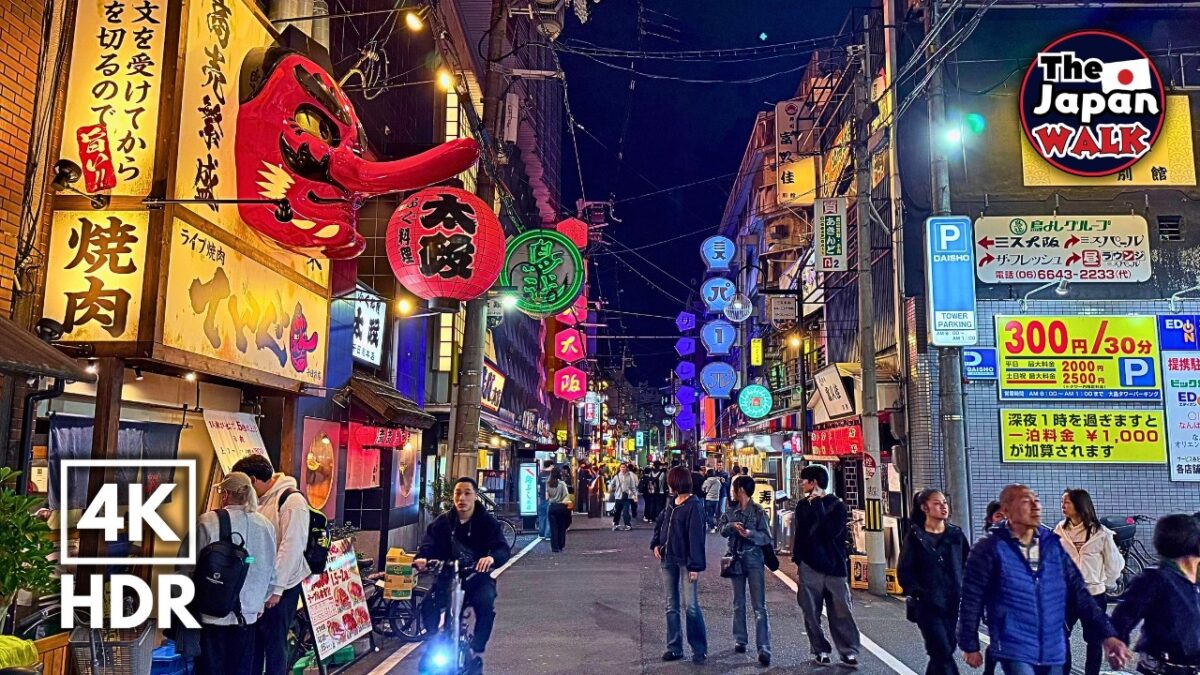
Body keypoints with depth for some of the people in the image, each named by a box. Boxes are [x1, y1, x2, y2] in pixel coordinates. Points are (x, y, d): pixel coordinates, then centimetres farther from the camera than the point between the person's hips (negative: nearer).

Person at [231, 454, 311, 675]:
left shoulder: (291, 500, -16)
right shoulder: (261, 500, 10)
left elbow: (291, 547, -19)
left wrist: (276, 588, -18)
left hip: (280, 587, -8)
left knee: (274, 642, 3)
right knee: (253, 638, 17)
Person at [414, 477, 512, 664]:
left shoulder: (488, 522, -4)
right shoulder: (442, 522, 4)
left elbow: (503, 549, -15)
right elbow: (429, 545, -5)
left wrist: (492, 558, -39)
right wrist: (422, 558, -30)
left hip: (478, 576, -2)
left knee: (486, 603, -31)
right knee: (428, 606, -24)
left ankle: (477, 650, -9)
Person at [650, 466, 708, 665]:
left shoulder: (694, 505, -14)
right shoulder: (671, 503, 9)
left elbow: (696, 536, -17)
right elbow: (659, 523, 21)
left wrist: (695, 566, -20)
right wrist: (655, 543, 6)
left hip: (686, 562, -7)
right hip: (668, 560, 8)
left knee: (691, 606, -6)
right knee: (671, 606, 12)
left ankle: (700, 650, 6)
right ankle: (674, 648, 20)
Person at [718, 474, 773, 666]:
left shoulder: (758, 511, -10)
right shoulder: (731, 510, 5)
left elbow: (767, 538, -10)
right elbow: (722, 530, 4)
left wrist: (751, 533, -27)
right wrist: (732, 526, -16)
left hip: (754, 559, -5)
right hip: (735, 559, 5)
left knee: (759, 606, -7)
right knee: (738, 603, 15)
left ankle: (764, 648, -9)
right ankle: (740, 640, 26)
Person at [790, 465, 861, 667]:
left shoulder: (836, 505, -3)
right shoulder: (803, 505, 10)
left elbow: (830, 532, -16)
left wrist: (818, 506, -15)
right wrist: (797, 562, 11)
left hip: (834, 565, -3)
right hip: (809, 567, 4)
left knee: (841, 611, -2)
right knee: (811, 612, 4)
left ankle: (849, 651, 8)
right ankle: (821, 650, 15)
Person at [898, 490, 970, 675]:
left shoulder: (956, 534, 7)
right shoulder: (915, 536, -2)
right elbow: (904, 573, -1)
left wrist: (964, 592, 1)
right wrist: (918, 592, -12)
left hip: (954, 605, 4)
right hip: (928, 606, -4)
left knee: (942, 653, 9)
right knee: (944, 654, -9)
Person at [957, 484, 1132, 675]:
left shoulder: (1053, 544, 6)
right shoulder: (990, 549, -9)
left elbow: (1079, 593, 6)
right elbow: (972, 600, -5)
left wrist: (1107, 635, -2)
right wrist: (970, 645, -2)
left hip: (1053, 650, 5)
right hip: (1015, 650, -5)